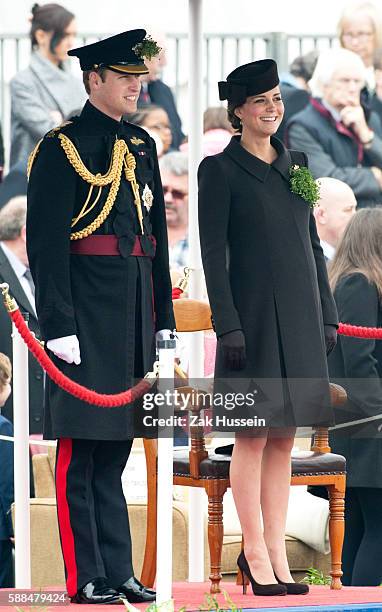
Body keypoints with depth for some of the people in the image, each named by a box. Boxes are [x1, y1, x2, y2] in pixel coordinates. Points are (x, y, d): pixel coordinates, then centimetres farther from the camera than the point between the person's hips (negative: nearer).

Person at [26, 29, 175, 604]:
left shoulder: (141, 146, 15)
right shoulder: (62, 147, -7)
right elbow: (45, 244, -12)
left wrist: (164, 318, 15)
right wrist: (59, 327, -17)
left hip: (135, 311, 7)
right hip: (87, 312, -7)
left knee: (115, 448, 11)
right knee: (81, 449, -3)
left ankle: (119, 573, 14)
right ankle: (86, 579, -1)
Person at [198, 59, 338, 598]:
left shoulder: (295, 164, 12)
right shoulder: (221, 170, -5)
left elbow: (312, 244, 16)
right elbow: (213, 252, -9)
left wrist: (327, 315, 10)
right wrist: (228, 326, -15)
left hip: (299, 320, 6)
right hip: (254, 316, -6)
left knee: (284, 438, 7)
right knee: (254, 437, -2)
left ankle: (277, 553, 11)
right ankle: (256, 554, 6)